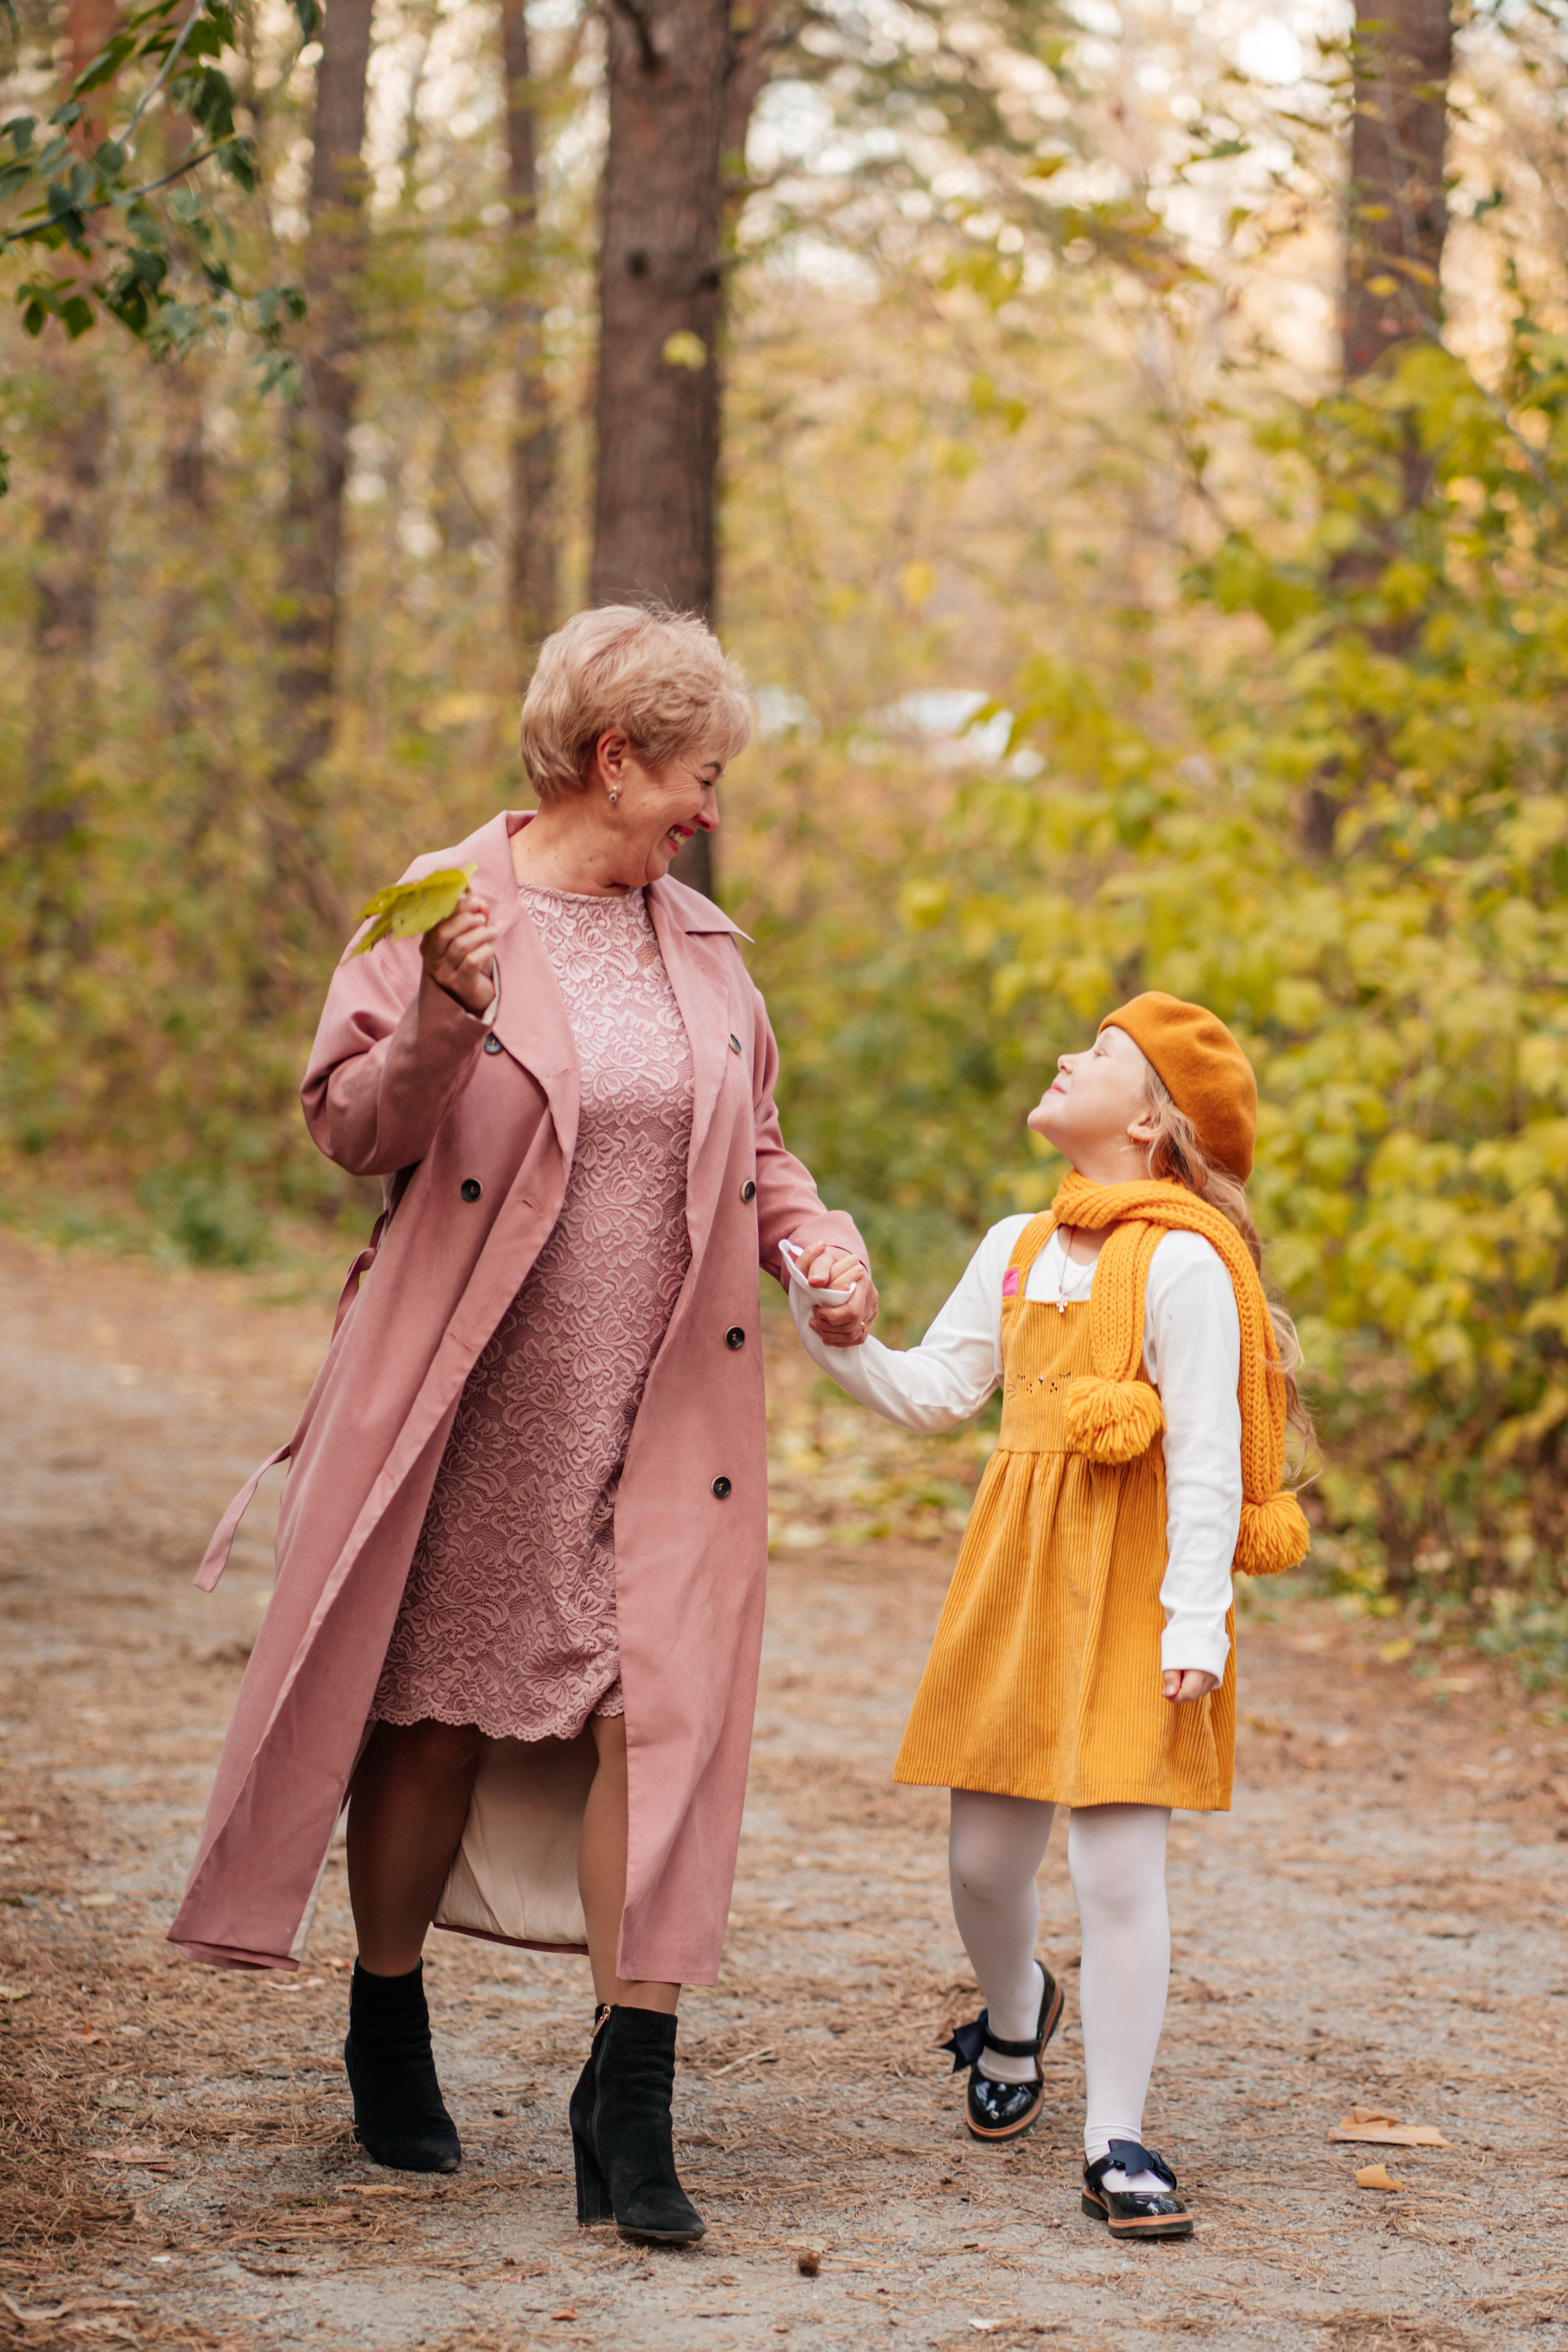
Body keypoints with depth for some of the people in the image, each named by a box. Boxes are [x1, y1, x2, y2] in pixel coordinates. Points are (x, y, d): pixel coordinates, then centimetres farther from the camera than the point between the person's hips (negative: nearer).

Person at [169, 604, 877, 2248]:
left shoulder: (699, 940, 12)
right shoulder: (444, 910, -4)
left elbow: (749, 1140, 21)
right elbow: (353, 1131, -7)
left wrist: (817, 1240, 3)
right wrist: (442, 1023, -25)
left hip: (665, 1411, 4)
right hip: (473, 1403, -4)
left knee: (660, 1712, -7)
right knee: (438, 1708, 7)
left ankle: (629, 2097, -4)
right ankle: (387, 2025, 29)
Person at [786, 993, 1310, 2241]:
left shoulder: (1182, 1263, -11)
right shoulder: (1017, 1249, 12)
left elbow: (1208, 1459, -14)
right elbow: (932, 1393, 16)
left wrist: (1195, 1620, -17)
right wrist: (828, 1326, 3)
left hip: (1129, 1601, -6)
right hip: (1016, 1579, 6)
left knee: (1118, 1866, -8)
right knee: (983, 1858, 12)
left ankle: (1117, 2144, 0)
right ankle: (1016, 2011, 44)